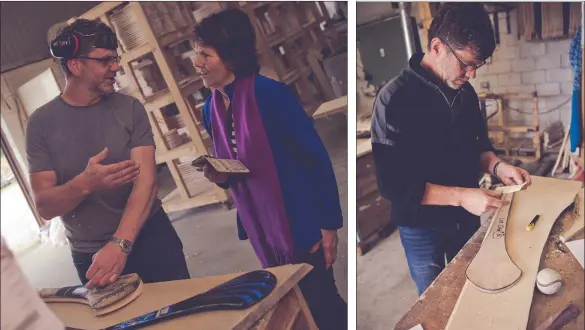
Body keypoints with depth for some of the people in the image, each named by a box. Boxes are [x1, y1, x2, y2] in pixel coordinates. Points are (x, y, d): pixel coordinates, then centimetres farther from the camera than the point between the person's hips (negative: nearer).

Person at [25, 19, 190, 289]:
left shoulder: (130, 108, -5)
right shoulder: (41, 123, -6)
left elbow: (146, 180, -15)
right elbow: (44, 207, -8)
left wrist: (120, 244, -28)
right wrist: (84, 184, -30)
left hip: (151, 239, 1)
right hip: (90, 256, -1)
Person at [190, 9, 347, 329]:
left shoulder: (271, 93, -18)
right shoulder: (210, 109, 3)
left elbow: (316, 159, -16)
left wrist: (328, 224, -14)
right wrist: (219, 177, -8)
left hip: (299, 224, -7)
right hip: (259, 229, 7)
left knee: (320, 303, 5)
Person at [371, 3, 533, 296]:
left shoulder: (465, 92, -2)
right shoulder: (395, 99, -23)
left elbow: (476, 145, 11)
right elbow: (392, 184, -25)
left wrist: (497, 166, -12)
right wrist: (461, 196, -28)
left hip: (466, 218, 6)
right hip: (422, 228, -6)